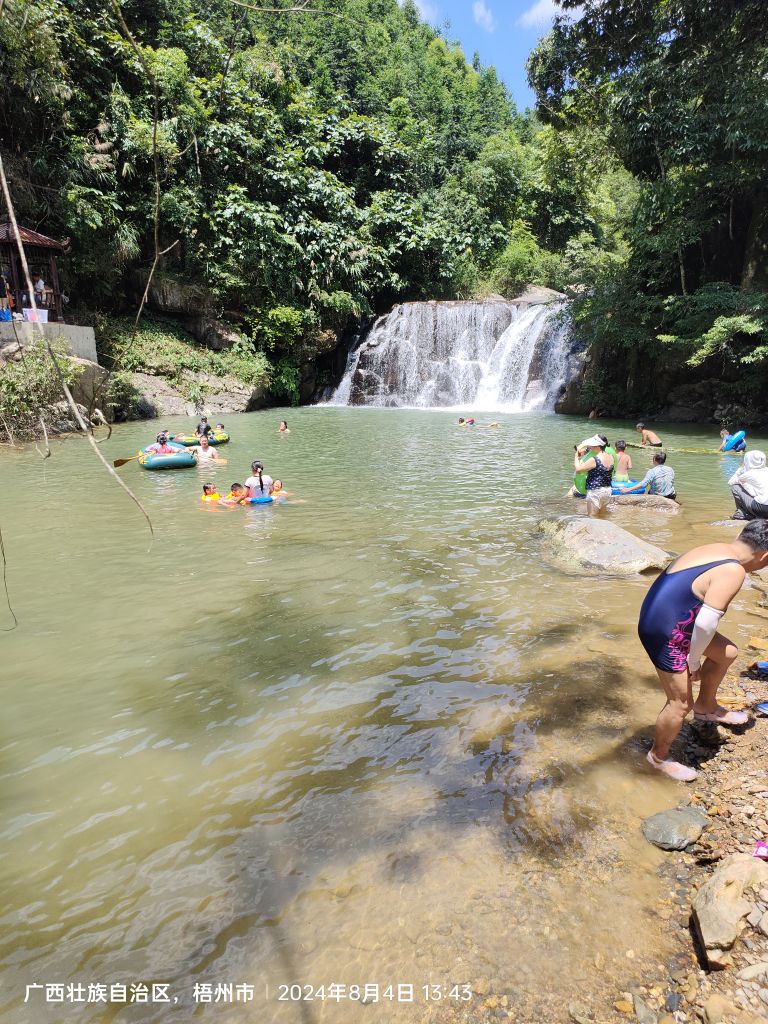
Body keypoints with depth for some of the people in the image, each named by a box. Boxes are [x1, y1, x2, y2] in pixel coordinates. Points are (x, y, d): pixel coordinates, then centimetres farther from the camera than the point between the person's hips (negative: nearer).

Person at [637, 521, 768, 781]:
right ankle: (658, 757, 28)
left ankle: (706, 707, 42)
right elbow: (706, 622, -27)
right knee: (681, 703, 6)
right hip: (664, 635, -9)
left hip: (658, 620, 9)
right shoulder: (733, 572, -21)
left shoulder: (712, 550, 6)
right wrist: (694, 660, -10)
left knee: (727, 652, 22)